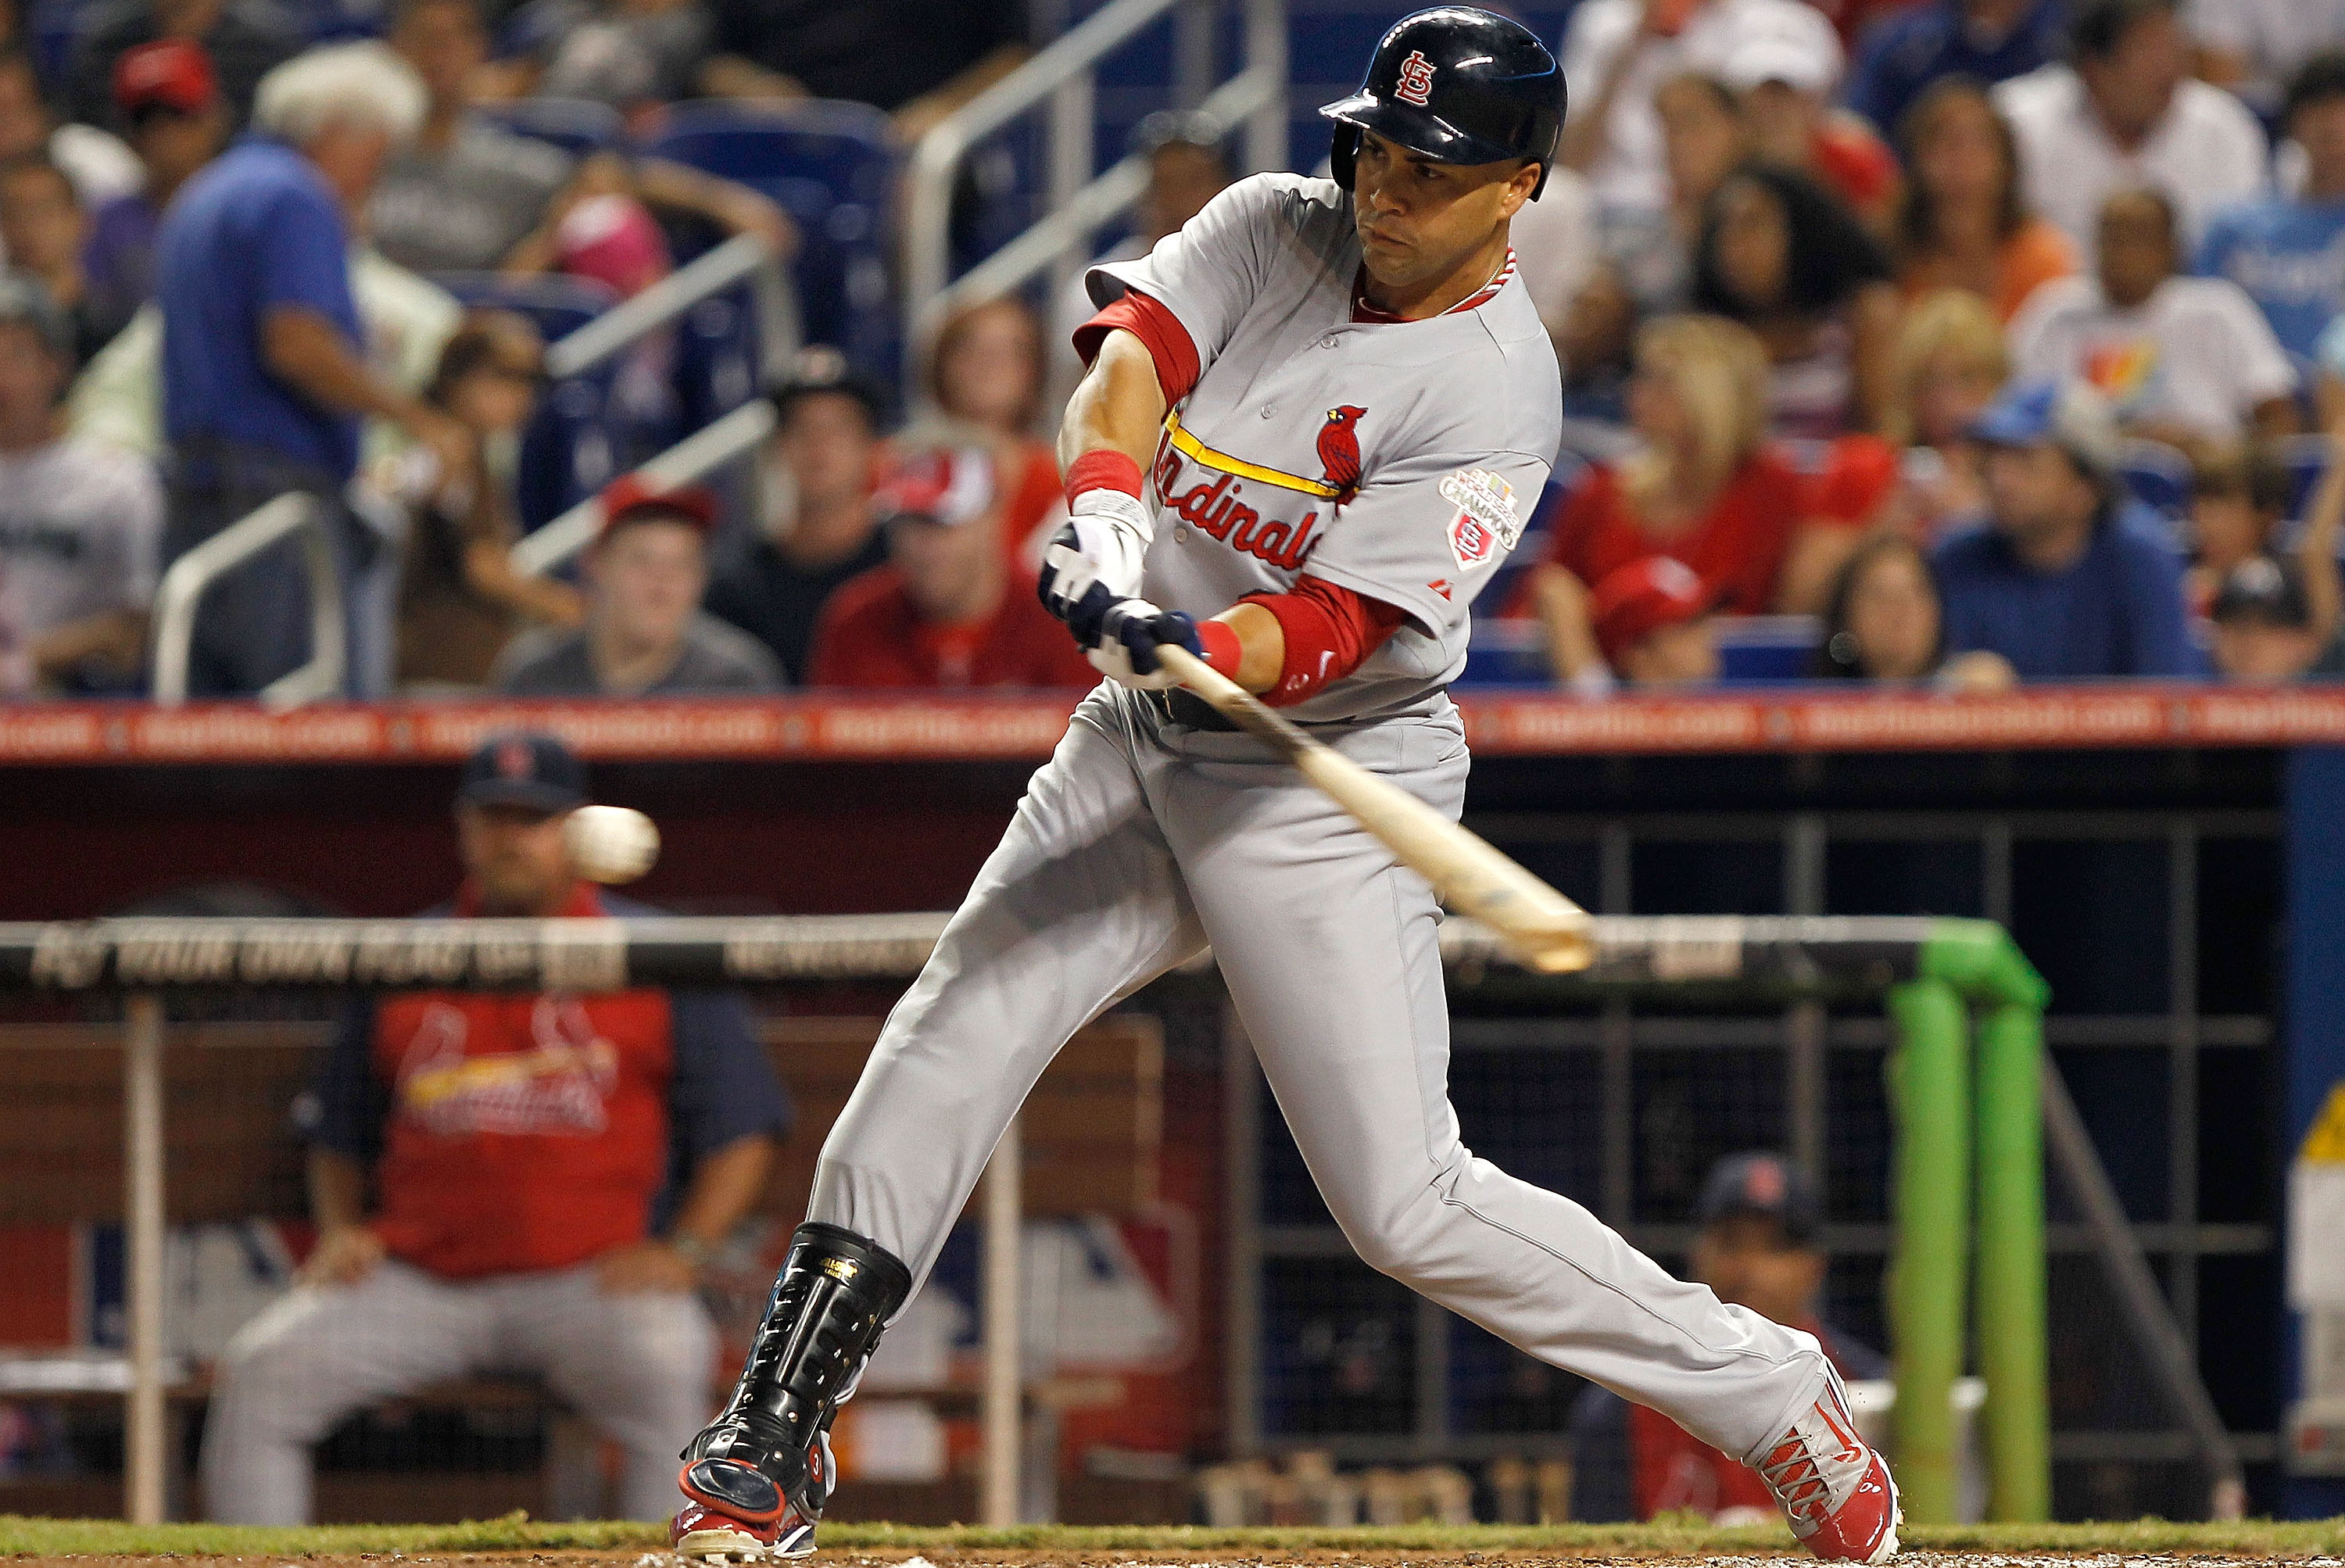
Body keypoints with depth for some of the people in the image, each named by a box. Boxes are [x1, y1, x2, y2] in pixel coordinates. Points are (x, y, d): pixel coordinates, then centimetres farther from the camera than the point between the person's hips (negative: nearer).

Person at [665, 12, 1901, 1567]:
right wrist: (1104, 517, -36)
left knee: (1408, 1202, -8)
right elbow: (1130, 356, -16)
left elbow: (1338, 626, -25)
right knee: (939, 1058, -5)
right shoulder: (1277, 227, 1)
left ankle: (1773, 1393, 6)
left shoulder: (1495, 390, -16)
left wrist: (1204, 654, -45)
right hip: (1143, 745, 6)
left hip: (1329, 796, -6)